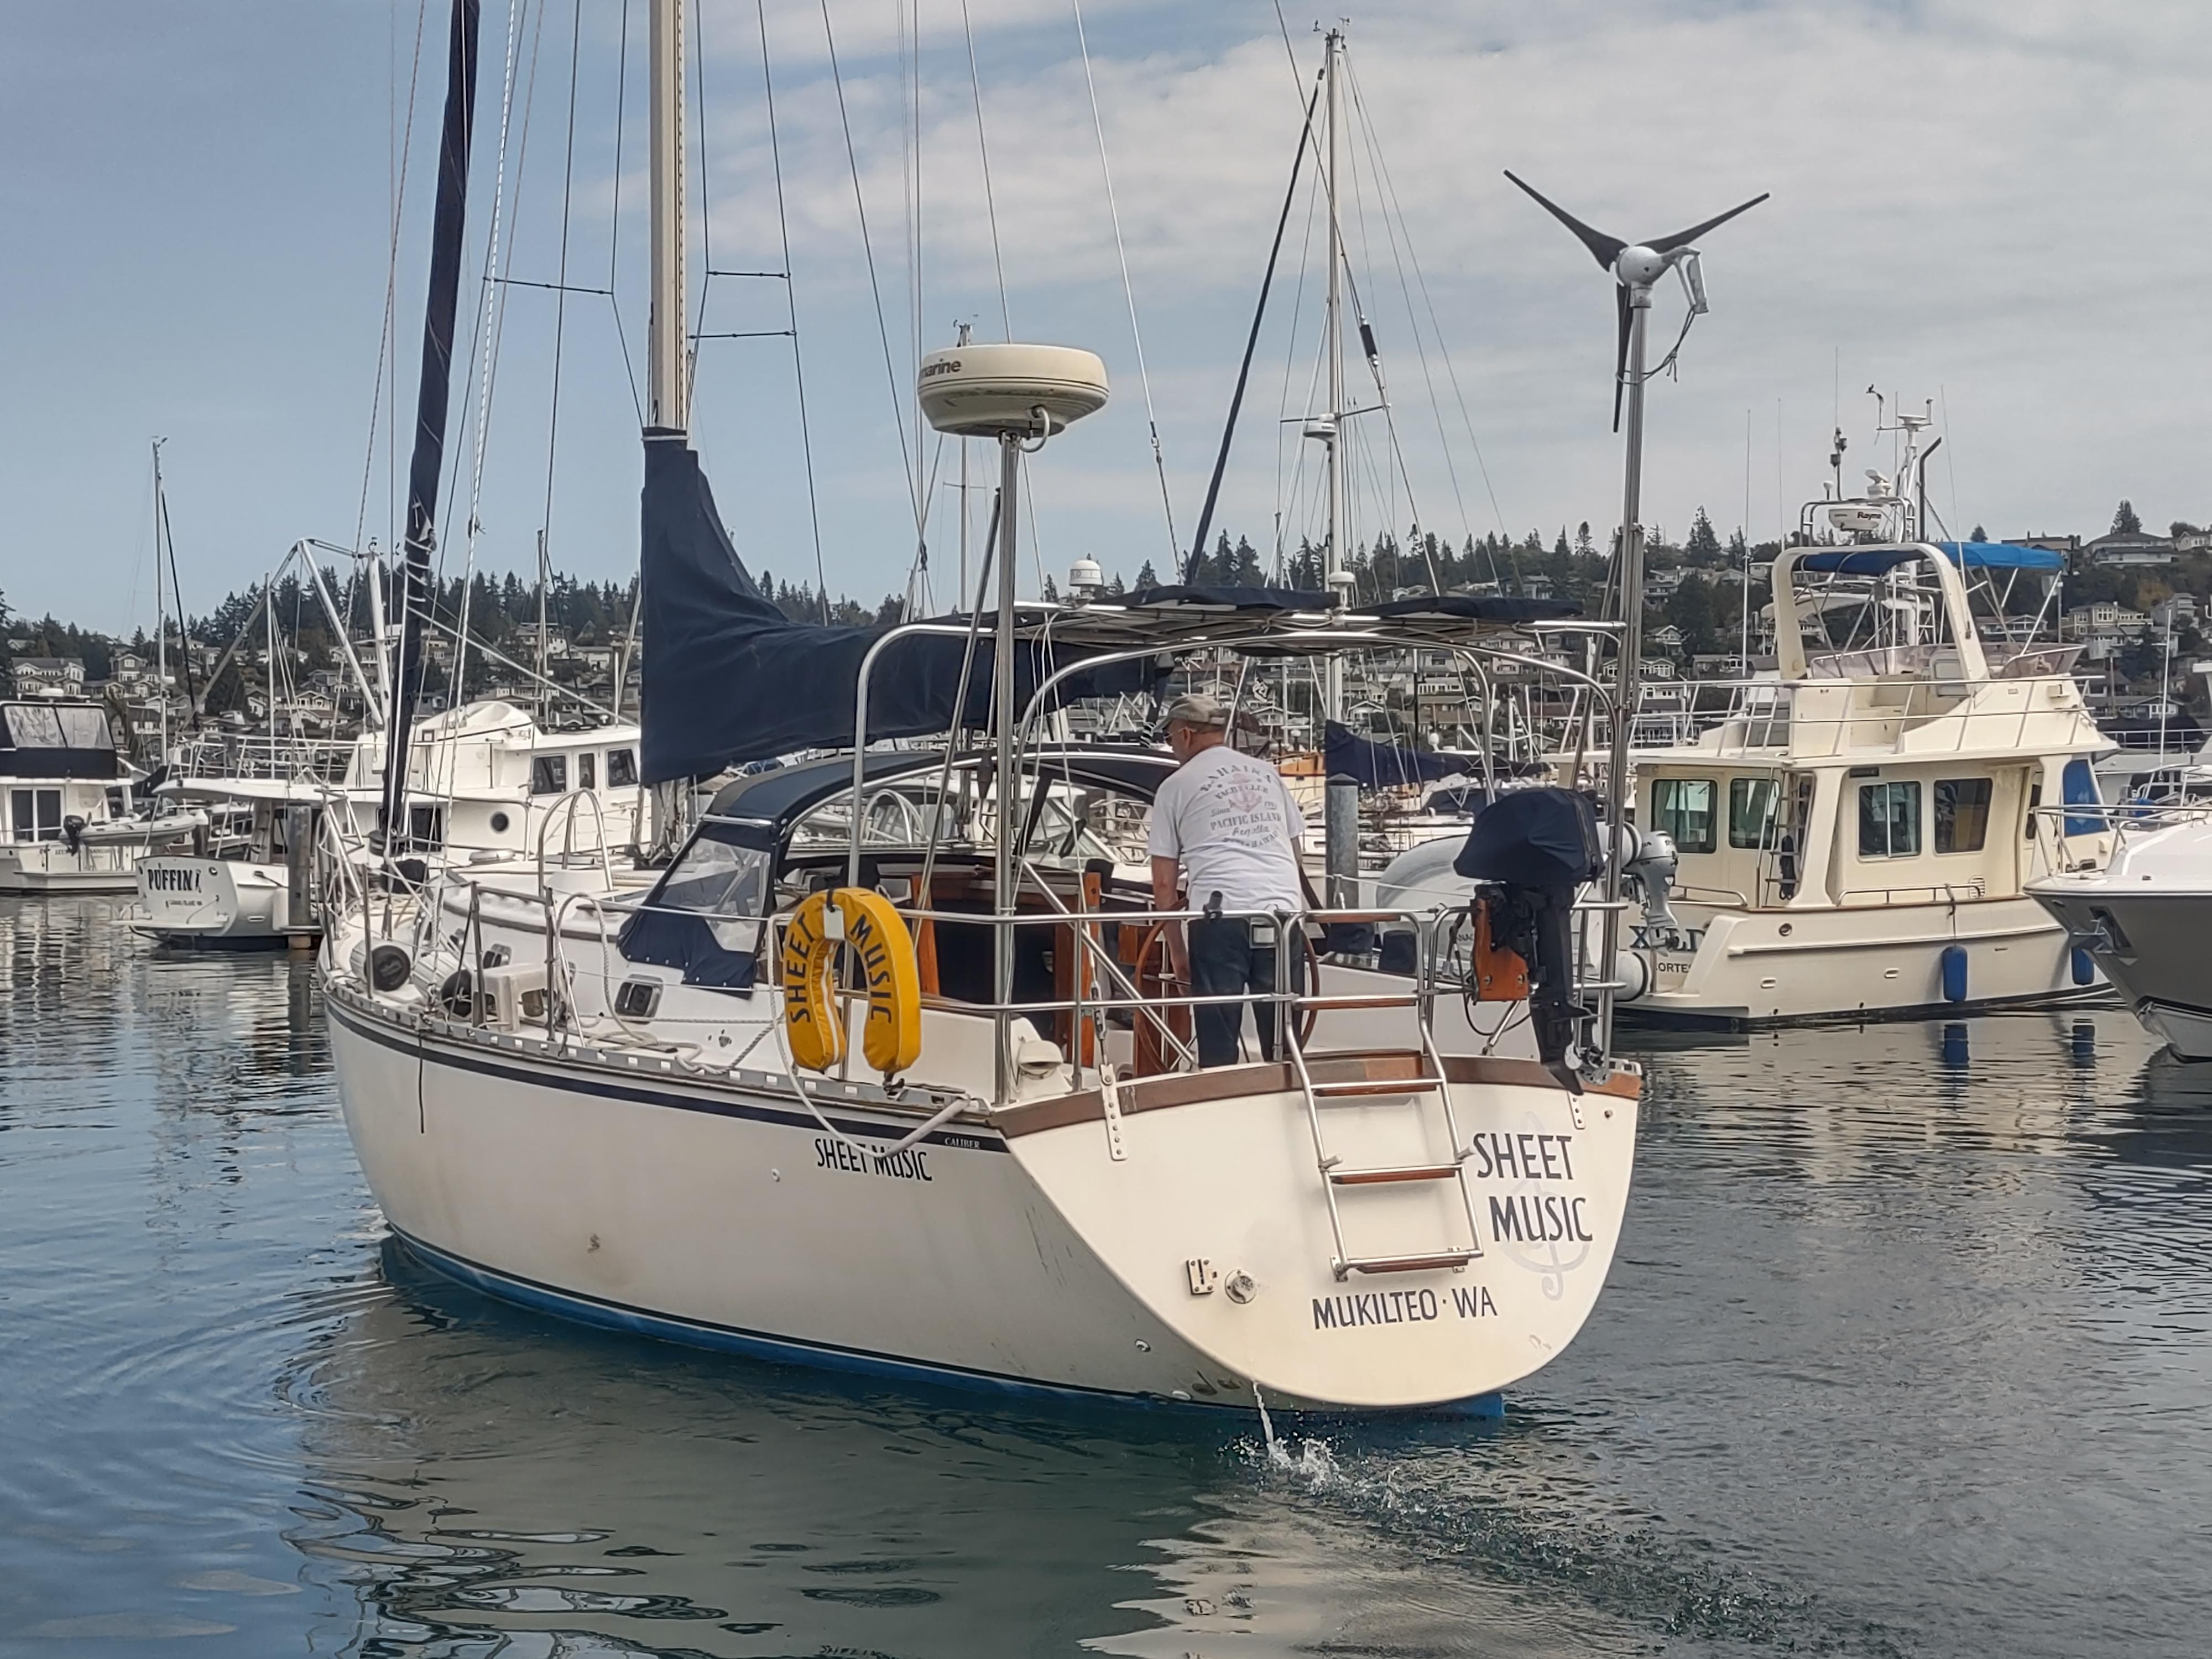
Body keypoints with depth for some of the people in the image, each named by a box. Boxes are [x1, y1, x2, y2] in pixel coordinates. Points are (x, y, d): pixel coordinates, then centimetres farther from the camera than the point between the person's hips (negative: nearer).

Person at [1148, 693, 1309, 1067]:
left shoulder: (1175, 787, 9)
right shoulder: (1268, 774, 19)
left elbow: (1164, 883, 7)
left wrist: (1176, 949, 14)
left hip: (1220, 914, -3)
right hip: (1284, 915, 3)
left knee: (1218, 1049, 3)